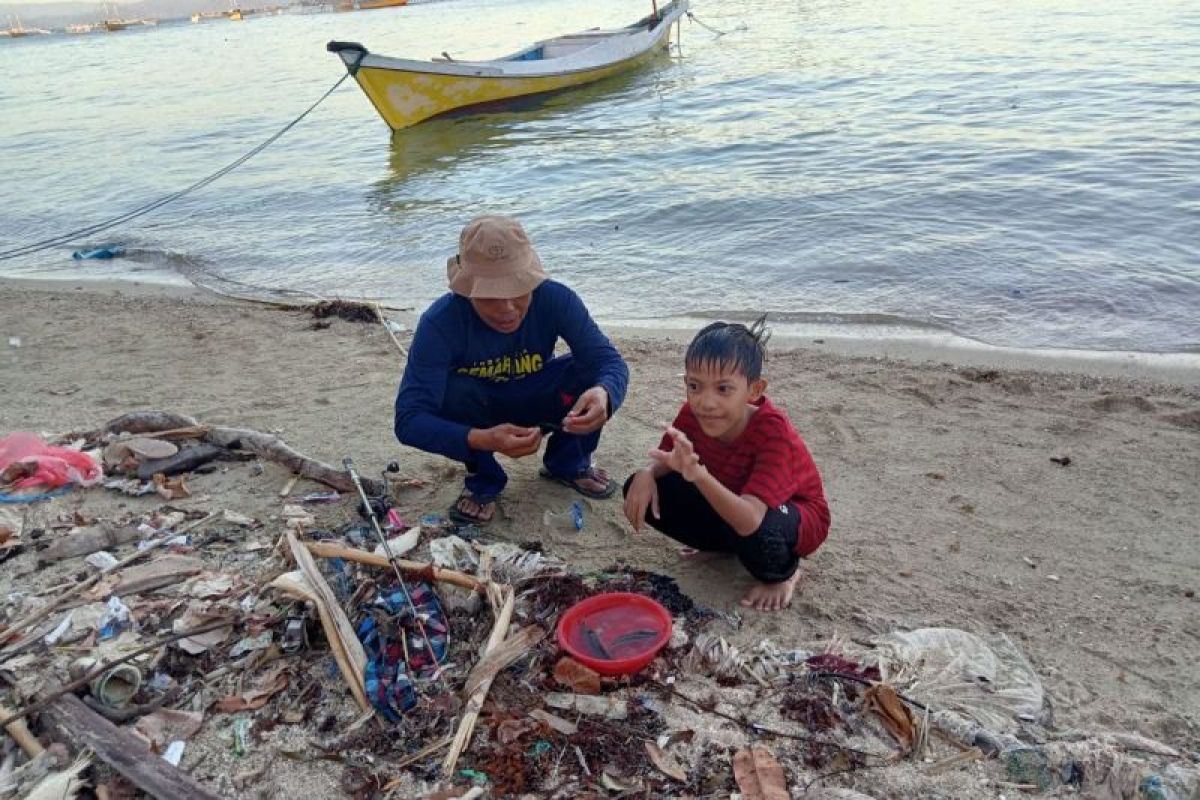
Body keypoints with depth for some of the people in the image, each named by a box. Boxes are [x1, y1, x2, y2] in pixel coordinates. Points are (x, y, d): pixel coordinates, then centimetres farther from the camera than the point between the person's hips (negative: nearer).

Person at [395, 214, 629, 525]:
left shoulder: (555, 298, -27)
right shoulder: (440, 322, -33)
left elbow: (610, 361, -30)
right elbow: (409, 420, -38)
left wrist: (603, 394, -56)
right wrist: (483, 440, -55)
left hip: (536, 404, 2)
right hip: (480, 414, -1)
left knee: (592, 374, -26)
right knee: (451, 391, -35)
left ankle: (568, 463, 5)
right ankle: (483, 480, -4)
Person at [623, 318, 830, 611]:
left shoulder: (775, 432, -37)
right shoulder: (693, 414, -20)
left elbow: (749, 521, -47)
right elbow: (666, 459, -4)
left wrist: (699, 475, -62)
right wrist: (647, 474, -29)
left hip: (797, 517, -5)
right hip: (728, 505, 6)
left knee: (753, 531, -42)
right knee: (642, 487, -12)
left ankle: (782, 573, -3)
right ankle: (727, 545, 8)